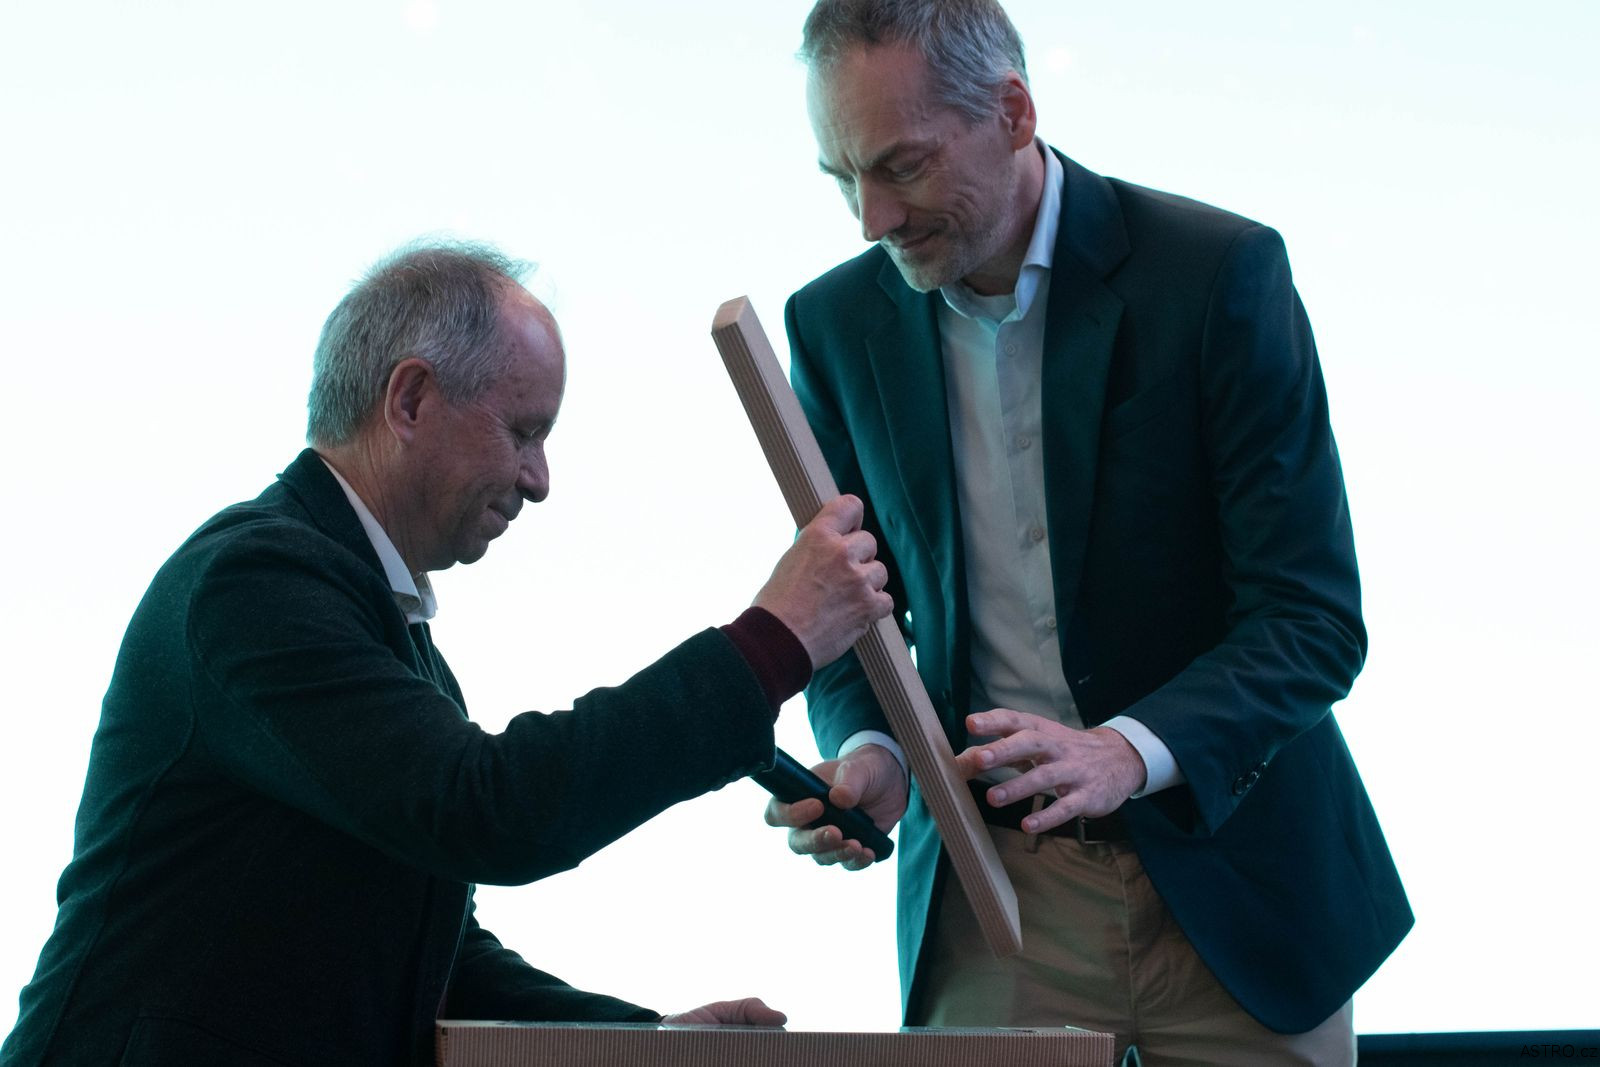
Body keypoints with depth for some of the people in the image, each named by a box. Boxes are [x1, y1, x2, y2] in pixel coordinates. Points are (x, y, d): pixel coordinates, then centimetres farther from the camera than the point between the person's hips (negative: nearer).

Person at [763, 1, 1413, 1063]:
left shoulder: (1221, 271, -13)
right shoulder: (837, 322, 0)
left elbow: (1314, 617, -16)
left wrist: (1130, 752, -32)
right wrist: (869, 753, -13)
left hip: (1238, 868, -2)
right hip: (991, 889, 2)